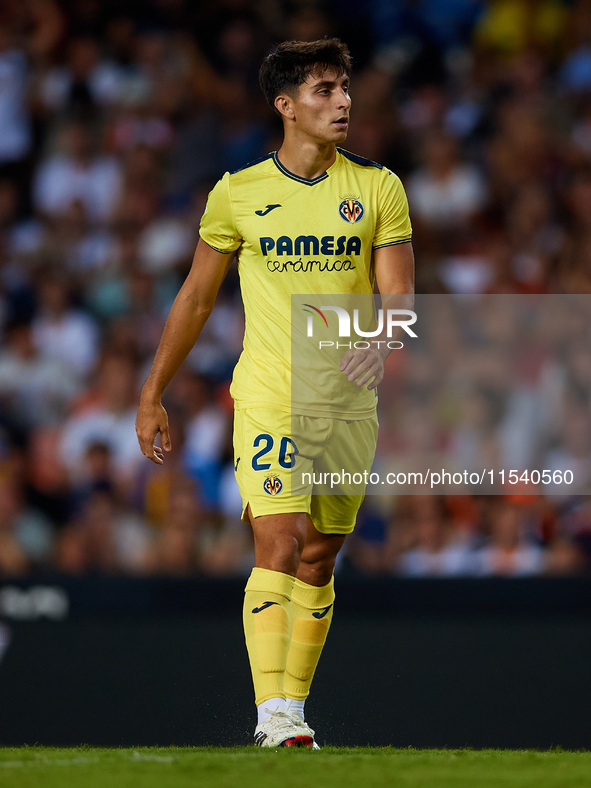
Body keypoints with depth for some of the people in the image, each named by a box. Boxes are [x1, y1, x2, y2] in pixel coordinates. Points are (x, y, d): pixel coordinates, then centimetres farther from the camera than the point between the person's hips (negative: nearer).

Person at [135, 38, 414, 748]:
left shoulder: (377, 188, 4)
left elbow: (398, 294, -1)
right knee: (278, 547, -16)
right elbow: (196, 297, 10)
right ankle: (274, 715, -21)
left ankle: (292, 706, 15)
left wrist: (378, 343, -24)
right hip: (269, 397, -2)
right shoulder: (238, 194, 1)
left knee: (318, 559, 6)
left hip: (349, 400, 2)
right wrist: (152, 394, 10)